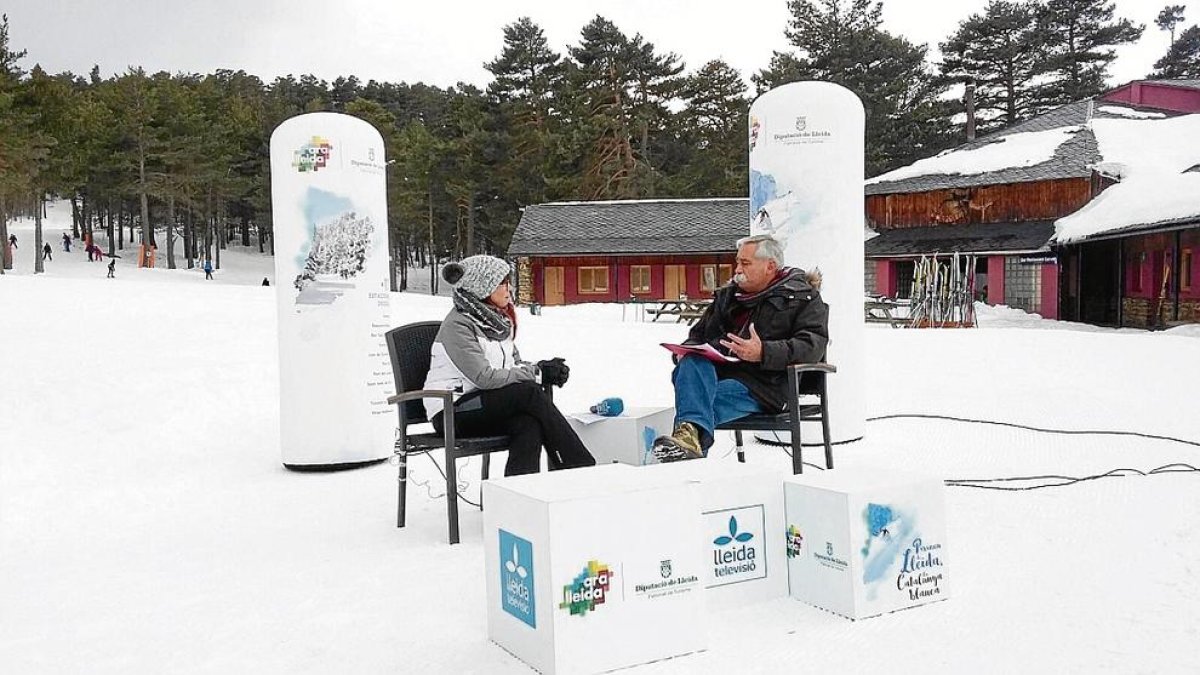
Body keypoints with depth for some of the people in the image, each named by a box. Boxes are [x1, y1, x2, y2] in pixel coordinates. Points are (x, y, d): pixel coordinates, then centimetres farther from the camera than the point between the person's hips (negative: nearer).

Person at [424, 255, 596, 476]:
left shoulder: (499, 319, 11)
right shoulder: (457, 325, -14)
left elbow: (515, 364, 15)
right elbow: (484, 377, -22)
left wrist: (543, 368, -7)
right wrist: (538, 372, -18)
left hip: (489, 405, 7)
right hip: (451, 413, -7)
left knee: (529, 424, -27)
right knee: (530, 392, -26)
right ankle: (583, 468, -21)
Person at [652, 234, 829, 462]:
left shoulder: (803, 296, 10)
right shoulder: (728, 295, 28)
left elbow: (814, 345, -7)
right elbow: (698, 333, 34)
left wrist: (764, 353, -22)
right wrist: (688, 350, 7)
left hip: (762, 384, -4)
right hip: (715, 370, 5)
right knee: (692, 363, -32)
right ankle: (692, 430, -57)